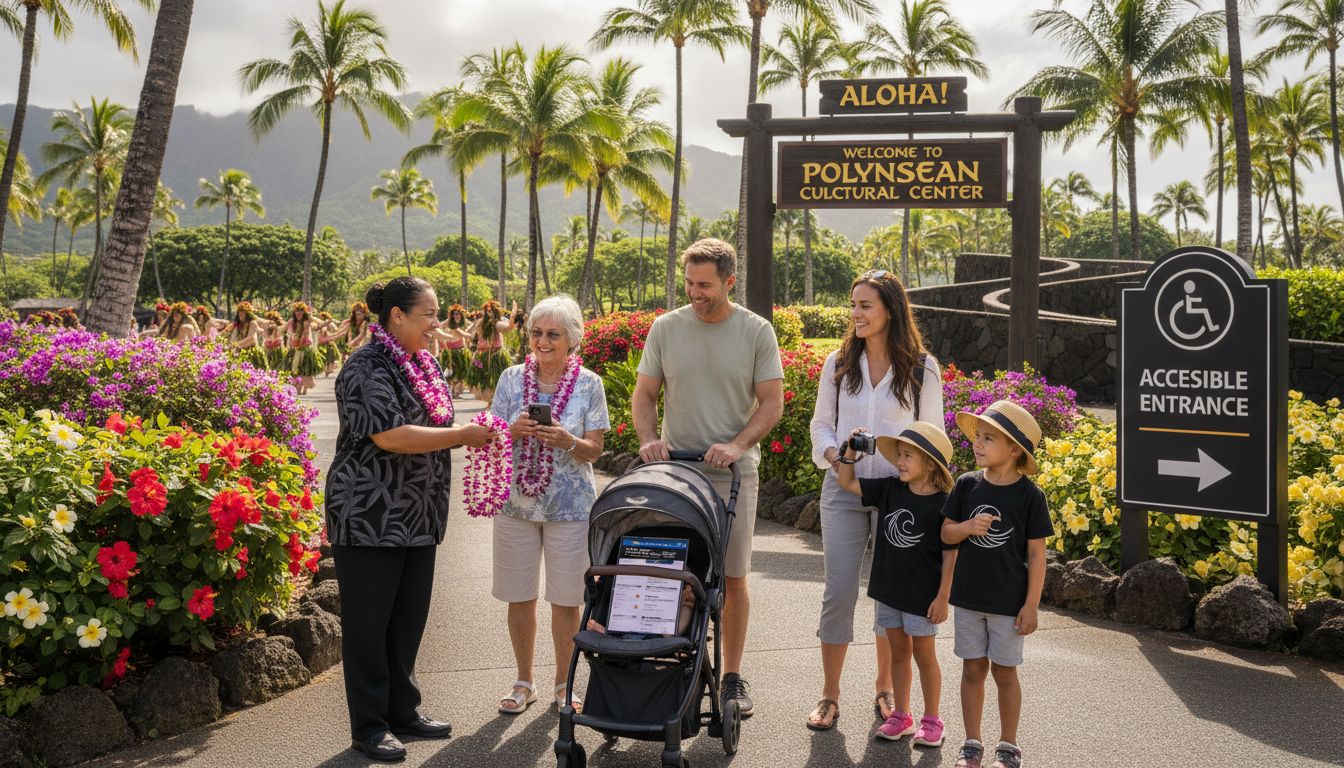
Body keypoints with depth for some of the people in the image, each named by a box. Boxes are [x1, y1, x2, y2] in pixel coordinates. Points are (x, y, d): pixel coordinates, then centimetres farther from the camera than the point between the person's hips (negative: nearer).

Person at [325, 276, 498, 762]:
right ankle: (368, 727, 11)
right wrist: (462, 436, -20)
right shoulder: (367, 368, -14)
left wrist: (474, 435, 5)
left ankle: (402, 711, 26)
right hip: (370, 517, -8)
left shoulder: (426, 366, 12)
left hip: (418, 519, 8)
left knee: (409, 619, 14)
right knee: (368, 623, 2)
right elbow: (389, 436, -24)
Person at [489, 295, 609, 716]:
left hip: (570, 504, -2)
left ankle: (564, 684, 21)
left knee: (566, 599, 5)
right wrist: (515, 431, -18)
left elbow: (594, 450, -3)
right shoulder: (512, 378, 3)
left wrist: (566, 441, -23)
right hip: (516, 502, 2)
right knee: (519, 597, 9)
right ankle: (524, 683, 25)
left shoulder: (588, 384, -2)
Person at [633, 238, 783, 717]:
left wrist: (737, 445, -18)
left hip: (733, 475, -1)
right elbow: (643, 394, 7)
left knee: (732, 579, 5)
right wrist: (648, 438, -12)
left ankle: (732, 677, 16)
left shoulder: (756, 332, -1)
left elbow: (772, 402, -2)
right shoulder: (666, 328, 4)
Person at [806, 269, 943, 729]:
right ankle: (829, 695, 9)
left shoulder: (922, 368, -1)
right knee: (839, 591, -1)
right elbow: (821, 423, 13)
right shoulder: (838, 364, 5)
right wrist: (832, 454, -7)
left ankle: (885, 688, 26)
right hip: (843, 490, 1)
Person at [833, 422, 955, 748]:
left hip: (922, 595, -5)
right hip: (889, 589, 5)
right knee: (898, 651, 15)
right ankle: (901, 715, 27)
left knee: (924, 655, 8)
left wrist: (943, 597, -13)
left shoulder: (942, 504, -16)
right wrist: (851, 452, -8)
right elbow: (846, 482, 6)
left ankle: (931, 720, 21)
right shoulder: (889, 489, -1)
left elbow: (950, 555, -13)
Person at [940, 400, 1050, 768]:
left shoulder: (1029, 495, -11)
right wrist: (968, 527, -20)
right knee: (973, 669, 11)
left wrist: (1031, 605, -9)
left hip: (1008, 601, -3)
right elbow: (946, 533, 2)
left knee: (1004, 671, 8)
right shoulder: (967, 485, -2)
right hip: (968, 598, 3)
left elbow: (1036, 553, -8)